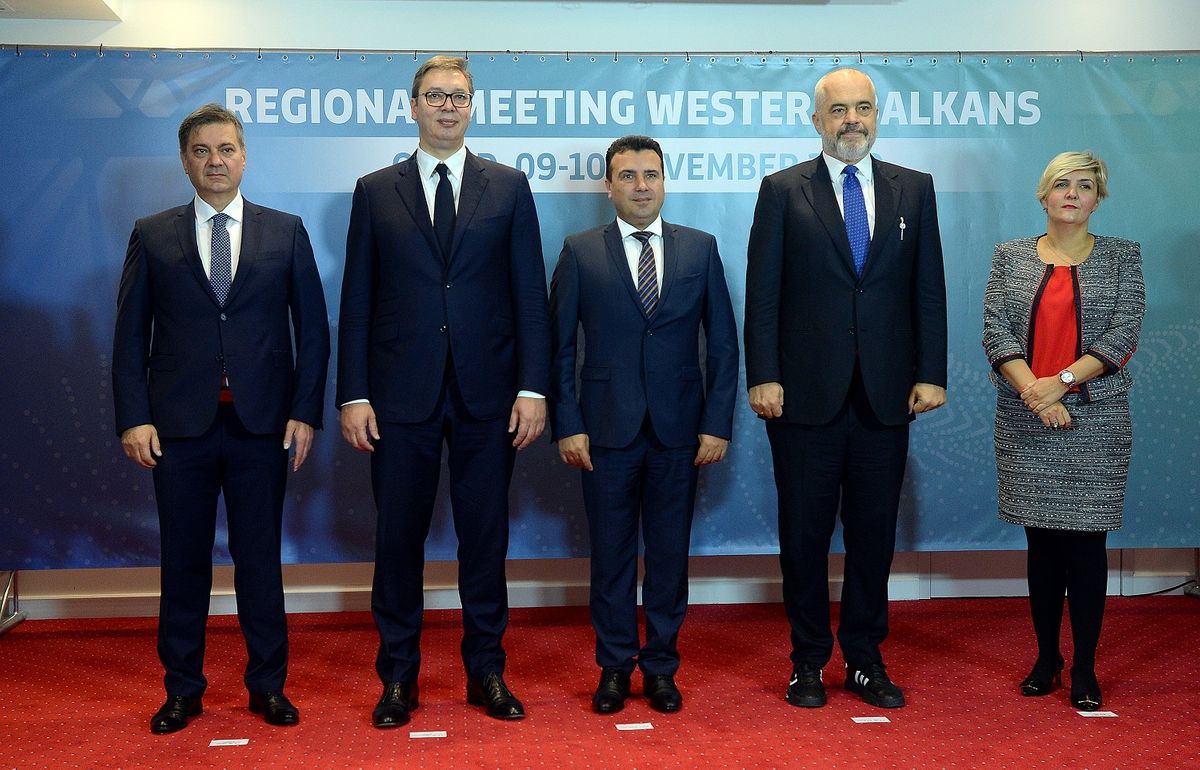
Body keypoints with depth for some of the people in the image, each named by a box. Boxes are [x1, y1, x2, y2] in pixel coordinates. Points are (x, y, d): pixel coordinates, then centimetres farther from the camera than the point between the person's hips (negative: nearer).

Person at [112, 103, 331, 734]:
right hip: (180, 425, 0)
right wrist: (133, 418, -5)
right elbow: (130, 335, 5)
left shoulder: (286, 232, 6)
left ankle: (268, 685, 20)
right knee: (183, 560, 8)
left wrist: (305, 412, -3)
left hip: (261, 423, 0)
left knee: (260, 557, 8)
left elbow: (312, 328, 5)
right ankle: (183, 689, 22)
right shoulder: (152, 236, 7)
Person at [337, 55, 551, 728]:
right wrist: (353, 396, -3)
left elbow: (531, 295, 3)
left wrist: (534, 388, -5)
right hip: (402, 395, 0)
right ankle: (399, 676, 20)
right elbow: (357, 303, 5)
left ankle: (487, 671, 21)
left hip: (487, 394, 0)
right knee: (399, 537, 6)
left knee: (485, 537, 8)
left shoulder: (509, 187, 7)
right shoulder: (376, 191, 8)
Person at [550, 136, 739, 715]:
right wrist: (567, 425, -6)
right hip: (607, 429, -1)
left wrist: (718, 424, -1)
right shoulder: (580, 252, 2)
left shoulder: (700, 249, 6)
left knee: (670, 555, 8)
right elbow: (560, 347, 2)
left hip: (679, 430, 1)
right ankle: (614, 667, 21)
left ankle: (661, 667, 22)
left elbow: (722, 343, 5)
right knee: (611, 554, 7)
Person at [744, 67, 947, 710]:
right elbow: (762, 292, -1)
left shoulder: (914, 190, 9)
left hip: (886, 395, 2)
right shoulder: (783, 190, 2)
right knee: (805, 534, 6)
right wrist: (763, 377, -8)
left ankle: (865, 660, 22)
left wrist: (930, 373, 0)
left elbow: (929, 289, 7)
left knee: (874, 534, 9)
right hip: (806, 393, -2)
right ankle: (808, 661, 20)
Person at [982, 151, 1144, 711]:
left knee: (1086, 541, 0)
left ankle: (1085, 668, 10)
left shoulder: (1122, 257, 6)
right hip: (1025, 422, 1)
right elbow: (996, 330, -1)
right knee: (1042, 542, 7)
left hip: (1096, 418, -1)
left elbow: (1124, 333, -5)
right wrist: (1034, 391, -15)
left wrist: (1062, 381, -15)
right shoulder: (1011, 257, 8)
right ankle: (1046, 658, 18)